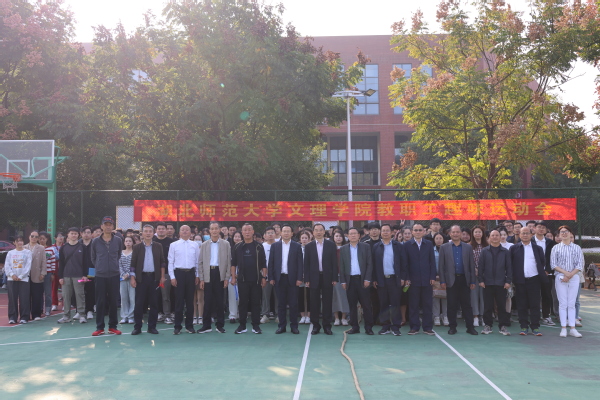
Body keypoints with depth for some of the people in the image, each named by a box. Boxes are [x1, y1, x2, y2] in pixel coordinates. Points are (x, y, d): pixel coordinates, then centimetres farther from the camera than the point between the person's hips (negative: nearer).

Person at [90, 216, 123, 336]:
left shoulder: (118, 240, 1)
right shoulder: (95, 241, 1)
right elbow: (93, 258, 12)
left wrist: (114, 266, 11)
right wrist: (99, 267, 9)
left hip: (114, 275, 0)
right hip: (100, 276, 0)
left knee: (113, 301, 5)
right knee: (100, 302, 3)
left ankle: (112, 326, 15)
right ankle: (99, 327, 12)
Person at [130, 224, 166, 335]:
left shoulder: (158, 246, 6)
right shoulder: (137, 247, 4)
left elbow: (162, 262, 7)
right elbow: (133, 263, 2)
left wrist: (162, 276, 1)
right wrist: (132, 278, -5)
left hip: (154, 277, 1)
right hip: (141, 277, -1)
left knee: (154, 303, 4)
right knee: (139, 303, 1)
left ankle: (152, 326, 12)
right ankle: (137, 327, 9)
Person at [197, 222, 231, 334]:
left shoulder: (226, 244, 5)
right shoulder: (204, 245, 9)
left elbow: (229, 261, 3)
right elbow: (200, 262, 8)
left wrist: (227, 278, -3)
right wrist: (201, 279, 1)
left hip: (220, 274, -1)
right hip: (208, 275, 1)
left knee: (220, 301, 3)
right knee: (207, 301, 2)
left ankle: (220, 325, 13)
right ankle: (206, 325, 11)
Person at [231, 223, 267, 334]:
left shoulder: (258, 246, 2)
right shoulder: (238, 247, 6)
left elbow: (264, 264, 2)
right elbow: (233, 263, 8)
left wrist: (264, 277, -3)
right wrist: (233, 277, 1)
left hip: (256, 279, -1)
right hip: (242, 279, 1)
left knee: (256, 302, 3)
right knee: (243, 302, 5)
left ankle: (256, 326, 10)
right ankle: (242, 326, 12)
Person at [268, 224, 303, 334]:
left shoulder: (297, 246, 4)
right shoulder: (275, 245, 7)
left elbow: (300, 263, 1)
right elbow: (271, 262, 6)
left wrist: (300, 278, -6)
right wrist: (271, 278, -1)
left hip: (292, 279, -1)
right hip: (279, 278, 1)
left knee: (293, 303, 2)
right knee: (281, 303, 6)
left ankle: (294, 326, 11)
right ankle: (282, 325, 14)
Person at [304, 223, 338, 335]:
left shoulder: (331, 245, 4)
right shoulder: (309, 246, 6)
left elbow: (334, 262, 2)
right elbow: (306, 264, 5)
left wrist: (335, 278, -4)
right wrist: (306, 279, -2)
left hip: (327, 277, 0)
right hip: (314, 278, 1)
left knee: (327, 303, 3)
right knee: (314, 303, 4)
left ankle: (327, 326, 12)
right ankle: (315, 326, 14)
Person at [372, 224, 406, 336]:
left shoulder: (398, 246, 5)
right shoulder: (376, 247, 8)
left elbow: (403, 263, 3)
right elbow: (373, 264, 5)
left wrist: (402, 278, -3)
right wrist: (374, 279, 0)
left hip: (394, 279, -1)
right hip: (381, 279, 1)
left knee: (395, 303, 1)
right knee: (383, 304, 5)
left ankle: (395, 326, 7)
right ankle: (385, 326, 14)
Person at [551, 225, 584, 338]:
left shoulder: (577, 248, 7)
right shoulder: (556, 248, 5)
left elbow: (580, 264, 1)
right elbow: (553, 264, 0)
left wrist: (570, 275, -10)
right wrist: (565, 272, -12)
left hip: (574, 277, 1)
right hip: (560, 277, -1)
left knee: (571, 303, 3)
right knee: (563, 303, -1)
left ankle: (572, 329, 7)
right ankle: (563, 328, 3)